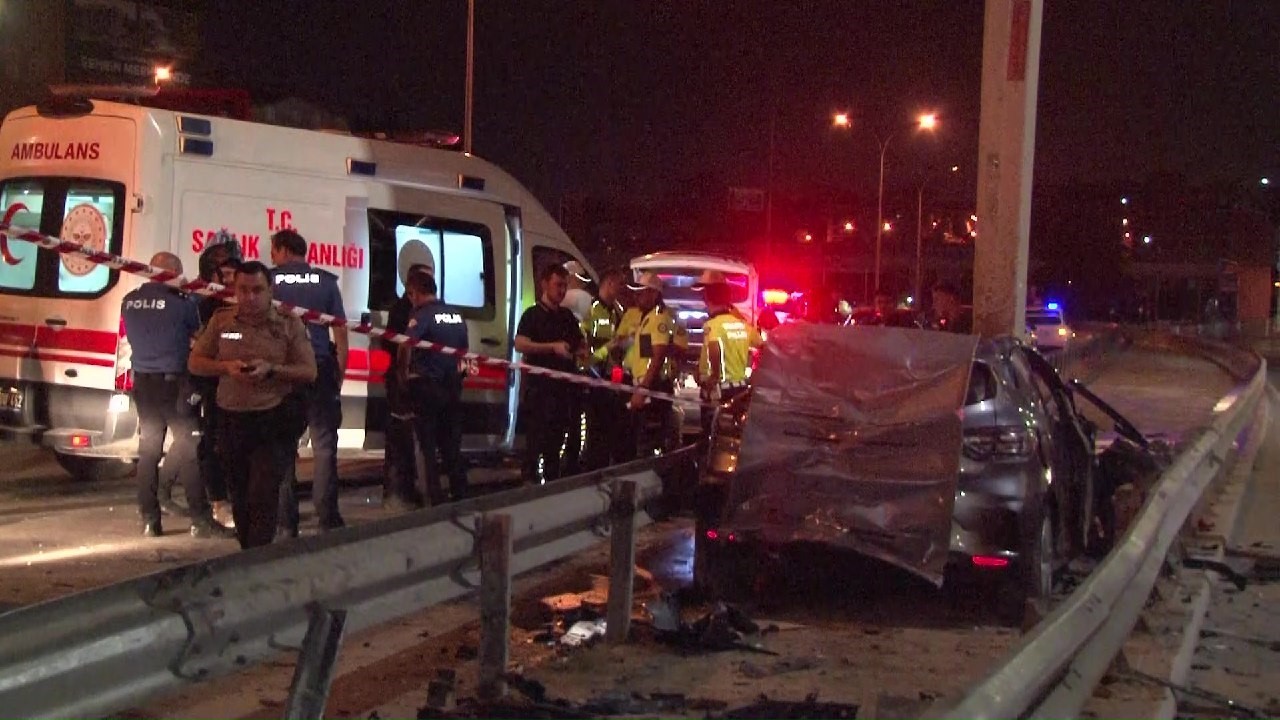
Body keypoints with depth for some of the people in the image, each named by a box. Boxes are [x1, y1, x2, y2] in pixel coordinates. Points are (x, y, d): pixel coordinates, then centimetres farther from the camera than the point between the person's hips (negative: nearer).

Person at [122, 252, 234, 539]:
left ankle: (149, 520, 13)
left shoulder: (129, 302, 4)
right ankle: (200, 520, -5)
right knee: (189, 449, -3)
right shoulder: (179, 302, -12)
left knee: (148, 450, 11)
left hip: (142, 381, 6)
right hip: (174, 383, -6)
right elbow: (199, 334, 0)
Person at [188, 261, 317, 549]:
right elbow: (195, 363, 9)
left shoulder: (290, 324, 0)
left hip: (275, 422, -3)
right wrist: (226, 367, -11)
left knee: (264, 494, -11)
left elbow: (309, 372, -2)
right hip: (231, 420, 3)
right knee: (240, 498, 13)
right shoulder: (221, 320, 7)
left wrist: (271, 369, -18)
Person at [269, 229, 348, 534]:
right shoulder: (326, 281, 4)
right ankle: (327, 518, 2)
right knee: (324, 446, 4)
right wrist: (340, 376, 9)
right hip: (320, 369, 0)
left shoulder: (271, 280, 1)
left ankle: (286, 522, 6)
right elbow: (340, 333, 4)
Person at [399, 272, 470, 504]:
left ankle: (436, 498, -1)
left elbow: (407, 345, -29)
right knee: (452, 446, 14)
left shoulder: (423, 315, -13)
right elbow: (464, 349, 20)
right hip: (452, 386, 6)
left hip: (426, 386, -6)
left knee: (427, 446, 1)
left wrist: (403, 374, -16)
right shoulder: (456, 315, 10)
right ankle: (460, 495, 17)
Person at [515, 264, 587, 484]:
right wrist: (553, 347, -23)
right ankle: (529, 481, -8)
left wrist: (582, 352, 4)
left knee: (556, 441, 11)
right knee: (536, 439, -10)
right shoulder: (533, 315, -1)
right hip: (539, 386, -6)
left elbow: (581, 345, 29)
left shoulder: (568, 317, 18)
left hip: (564, 385, 6)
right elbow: (520, 344, -15)